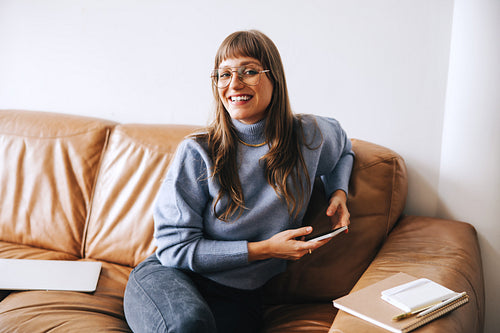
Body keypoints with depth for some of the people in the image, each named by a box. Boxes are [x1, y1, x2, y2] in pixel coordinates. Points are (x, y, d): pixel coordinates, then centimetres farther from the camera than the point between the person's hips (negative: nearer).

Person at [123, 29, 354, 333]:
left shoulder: (308, 136, 2)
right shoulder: (197, 152, -9)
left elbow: (343, 146, 28)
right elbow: (174, 247, -9)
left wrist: (339, 193, 8)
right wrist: (265, 249, -13)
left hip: (239, 297, 3)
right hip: (171, 278, -2)